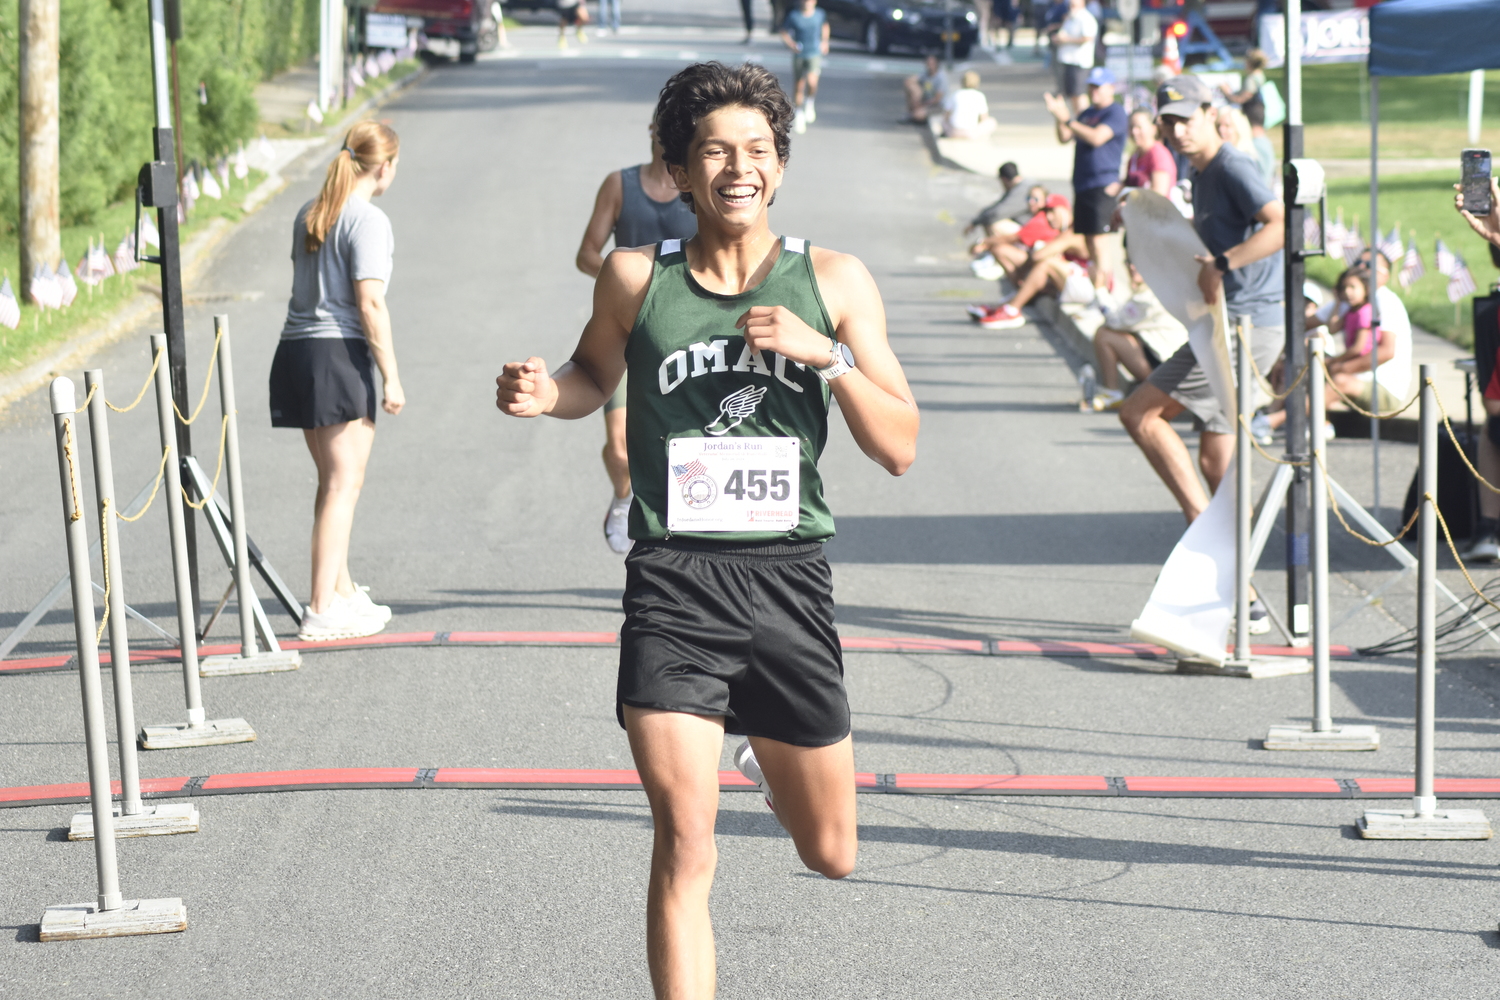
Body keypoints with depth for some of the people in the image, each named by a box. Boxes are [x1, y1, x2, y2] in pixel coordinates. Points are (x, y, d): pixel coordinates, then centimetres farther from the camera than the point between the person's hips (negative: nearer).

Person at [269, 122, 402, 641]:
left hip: (295, 349, 8)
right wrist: (391, 378, -12)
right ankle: (323, 611, -6)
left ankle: (342, 590, 29)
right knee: (344, 484, -4)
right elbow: (370, 304, -15)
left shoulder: (309, 214, 15)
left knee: (332, 479, 19)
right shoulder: (368, 219, -9)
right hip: (338, 352, -8)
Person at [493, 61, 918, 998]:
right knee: (685, 849, -11)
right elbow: (596, 376, 21)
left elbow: (900, 449, 0)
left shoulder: (834, 280, 1)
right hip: (675, 579, -1)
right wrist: (544, 394, -1)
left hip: (790, 578, 2)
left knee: (831, 855, 15)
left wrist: (826, 355, -15)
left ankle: (770, 756, 48)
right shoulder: (635, 277, 1)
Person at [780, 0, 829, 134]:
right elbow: (784, 34, -1)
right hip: (799, 55, 0)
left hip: (815, 54, 0)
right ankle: (799, 115, 23)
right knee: (799, 85, 5)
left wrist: (824, 41, 15)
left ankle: (810, 103, 8)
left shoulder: (820, 14, 0)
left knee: (812, 81, -23)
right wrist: (791, 44, -19)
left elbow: (825, 26, 22)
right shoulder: (794, 16, -6)